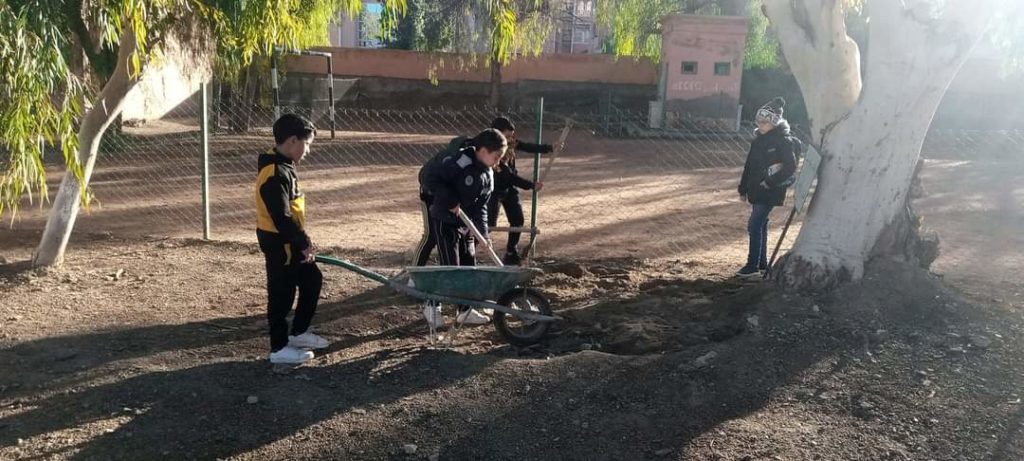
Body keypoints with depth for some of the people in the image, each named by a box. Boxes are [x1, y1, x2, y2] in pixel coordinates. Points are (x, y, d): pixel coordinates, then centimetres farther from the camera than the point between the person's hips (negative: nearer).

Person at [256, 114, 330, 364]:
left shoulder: (284, 166, 10)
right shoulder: (275, 174, -23)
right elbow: (282, 218, -26)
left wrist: (303, 240, 17)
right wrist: (303, 243, -19)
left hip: (291, 242, 10)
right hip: (279, 244, -10)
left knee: (313, 280, 17)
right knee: (282, 294, 0)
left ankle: (299, 332, 29)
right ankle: (279, 348, 12)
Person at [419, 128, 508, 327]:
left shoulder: (488, 174, 5)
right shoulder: (459, 161, -21)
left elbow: (480, 206, 8)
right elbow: (430, 178, -24)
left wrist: (483, 233, -1)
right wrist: (450, 201, -23)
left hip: (466, 225, 8)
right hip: (445, 222, -8)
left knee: (469, 266, 10)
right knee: (450, 267, -7)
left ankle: (466, 311, 21)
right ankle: (432, 306, 11)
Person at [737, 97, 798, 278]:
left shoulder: (783, 141, -12)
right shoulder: (758, 140, 9)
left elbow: (791, 167, -16)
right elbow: (749, 165, 14)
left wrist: (771, 182, -20)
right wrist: (743, 188, 15)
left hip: (770, 192, -8)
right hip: (756, 190, 8)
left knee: (754, 224, -10)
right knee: (760, 225, 14)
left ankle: (753, 266, -4)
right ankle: (762, 263, 24)